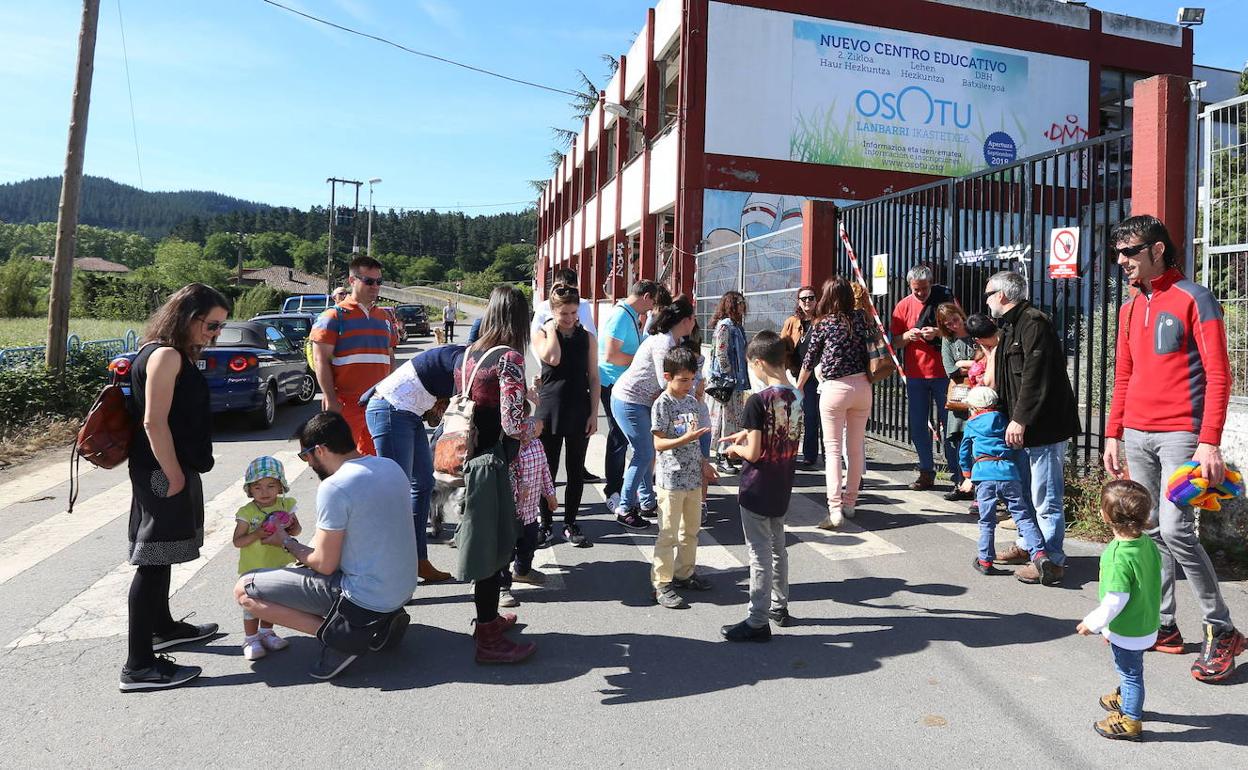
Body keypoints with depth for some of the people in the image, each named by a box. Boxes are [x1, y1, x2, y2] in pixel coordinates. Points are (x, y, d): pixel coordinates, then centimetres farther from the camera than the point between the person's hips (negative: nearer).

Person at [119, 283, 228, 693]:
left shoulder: (178, 355, 15)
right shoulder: (165, 354, -15)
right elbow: (153, 421, -21)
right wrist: (174, 475, -19)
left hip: (171, 471, 10)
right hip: (161, 473, -10)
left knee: (160, 556, 22)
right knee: (152, 561, -7)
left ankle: (163, 627, 38)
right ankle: (139, 665, -2)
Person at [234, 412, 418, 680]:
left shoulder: (334, 487, -20)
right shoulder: (391, 466, 3)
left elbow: (325, 565, -14)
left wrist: (286, 542, 4)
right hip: (403, 588, 8)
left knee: (243, 591, 0)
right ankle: (380, 620, 14)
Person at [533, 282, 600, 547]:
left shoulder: (587, 337, 4)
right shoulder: (542, 335, -1)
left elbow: (593, 377, 4)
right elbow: (553, 358, -22)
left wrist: (594, 413, -1)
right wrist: (552, 328, -10)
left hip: (579, 413, 2)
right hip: (550, 412, -2)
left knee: (576, 472, 9)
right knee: (548, 471, 7)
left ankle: (570, 523, 22)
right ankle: (545, 524, 20)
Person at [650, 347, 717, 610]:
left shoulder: (691, 401, 8)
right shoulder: (662, 404, -14)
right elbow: (659, 444, -17)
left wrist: (703, 462, 17)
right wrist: (686, 438, -30)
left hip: (693, 476, 8)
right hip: (671, 478, -7)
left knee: (691, 529, 17)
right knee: (668, 533, -2)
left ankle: (684, 573, 33)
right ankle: (661, 584, 6)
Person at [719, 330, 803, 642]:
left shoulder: (759, 400, -21)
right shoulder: (797, 396, 1)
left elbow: (753, 453, -21)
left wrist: (735, 448, -1)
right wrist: (743, 436, 13)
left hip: (758, 489, -7)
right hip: (782, 487, 7)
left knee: (760, 555, 1)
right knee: (778, 547, 21)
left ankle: (758, 622, 10)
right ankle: (780, 606, 36)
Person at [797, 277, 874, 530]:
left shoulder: (823, 324, -4)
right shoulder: (860, 317, 2)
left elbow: (809, 360, 5)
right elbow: (873, 338, 19)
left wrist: (799, 387, 19)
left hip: (834, 389, -4)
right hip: (862, 386, 4)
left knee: (833, 449, -1)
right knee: (856, 447, 13)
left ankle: (835, 509, -10)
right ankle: (849, 503, 23)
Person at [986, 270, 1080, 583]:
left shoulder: (1033, 323, -15)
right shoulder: (1012, 326, 19)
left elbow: (1036, 378, -22)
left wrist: (1020, 419, -22)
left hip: (1044, 427, -11)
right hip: (1024, 427, 11)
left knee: (1045, 498, -4)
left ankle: (1052, 559, 4)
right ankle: (1027, 546, 33)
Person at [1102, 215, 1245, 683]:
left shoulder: (1193, 300, -5)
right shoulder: (1130, 309, 15)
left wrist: (1210, 442, -17)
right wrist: (1113, 435, 13)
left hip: (1180, 434, -6)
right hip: (1136, 435, 7)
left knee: (1175, 530, -13)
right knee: (1150, 532, 8)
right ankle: (1162, 626, 17)